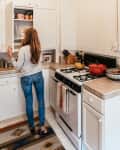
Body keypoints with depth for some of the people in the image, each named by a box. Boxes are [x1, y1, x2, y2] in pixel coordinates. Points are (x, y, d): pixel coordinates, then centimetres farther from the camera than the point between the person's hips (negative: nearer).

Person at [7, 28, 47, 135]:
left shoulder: (23, 49, -16)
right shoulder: (38, 48, -1)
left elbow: (18, 67, -11)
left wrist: (11, 57, -2)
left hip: (26, 78, -3)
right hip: (38, 75, 3)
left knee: (29, 102, 10)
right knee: (41, 100, 10)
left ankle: (32, 126, 24)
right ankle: (42, 125, 15)